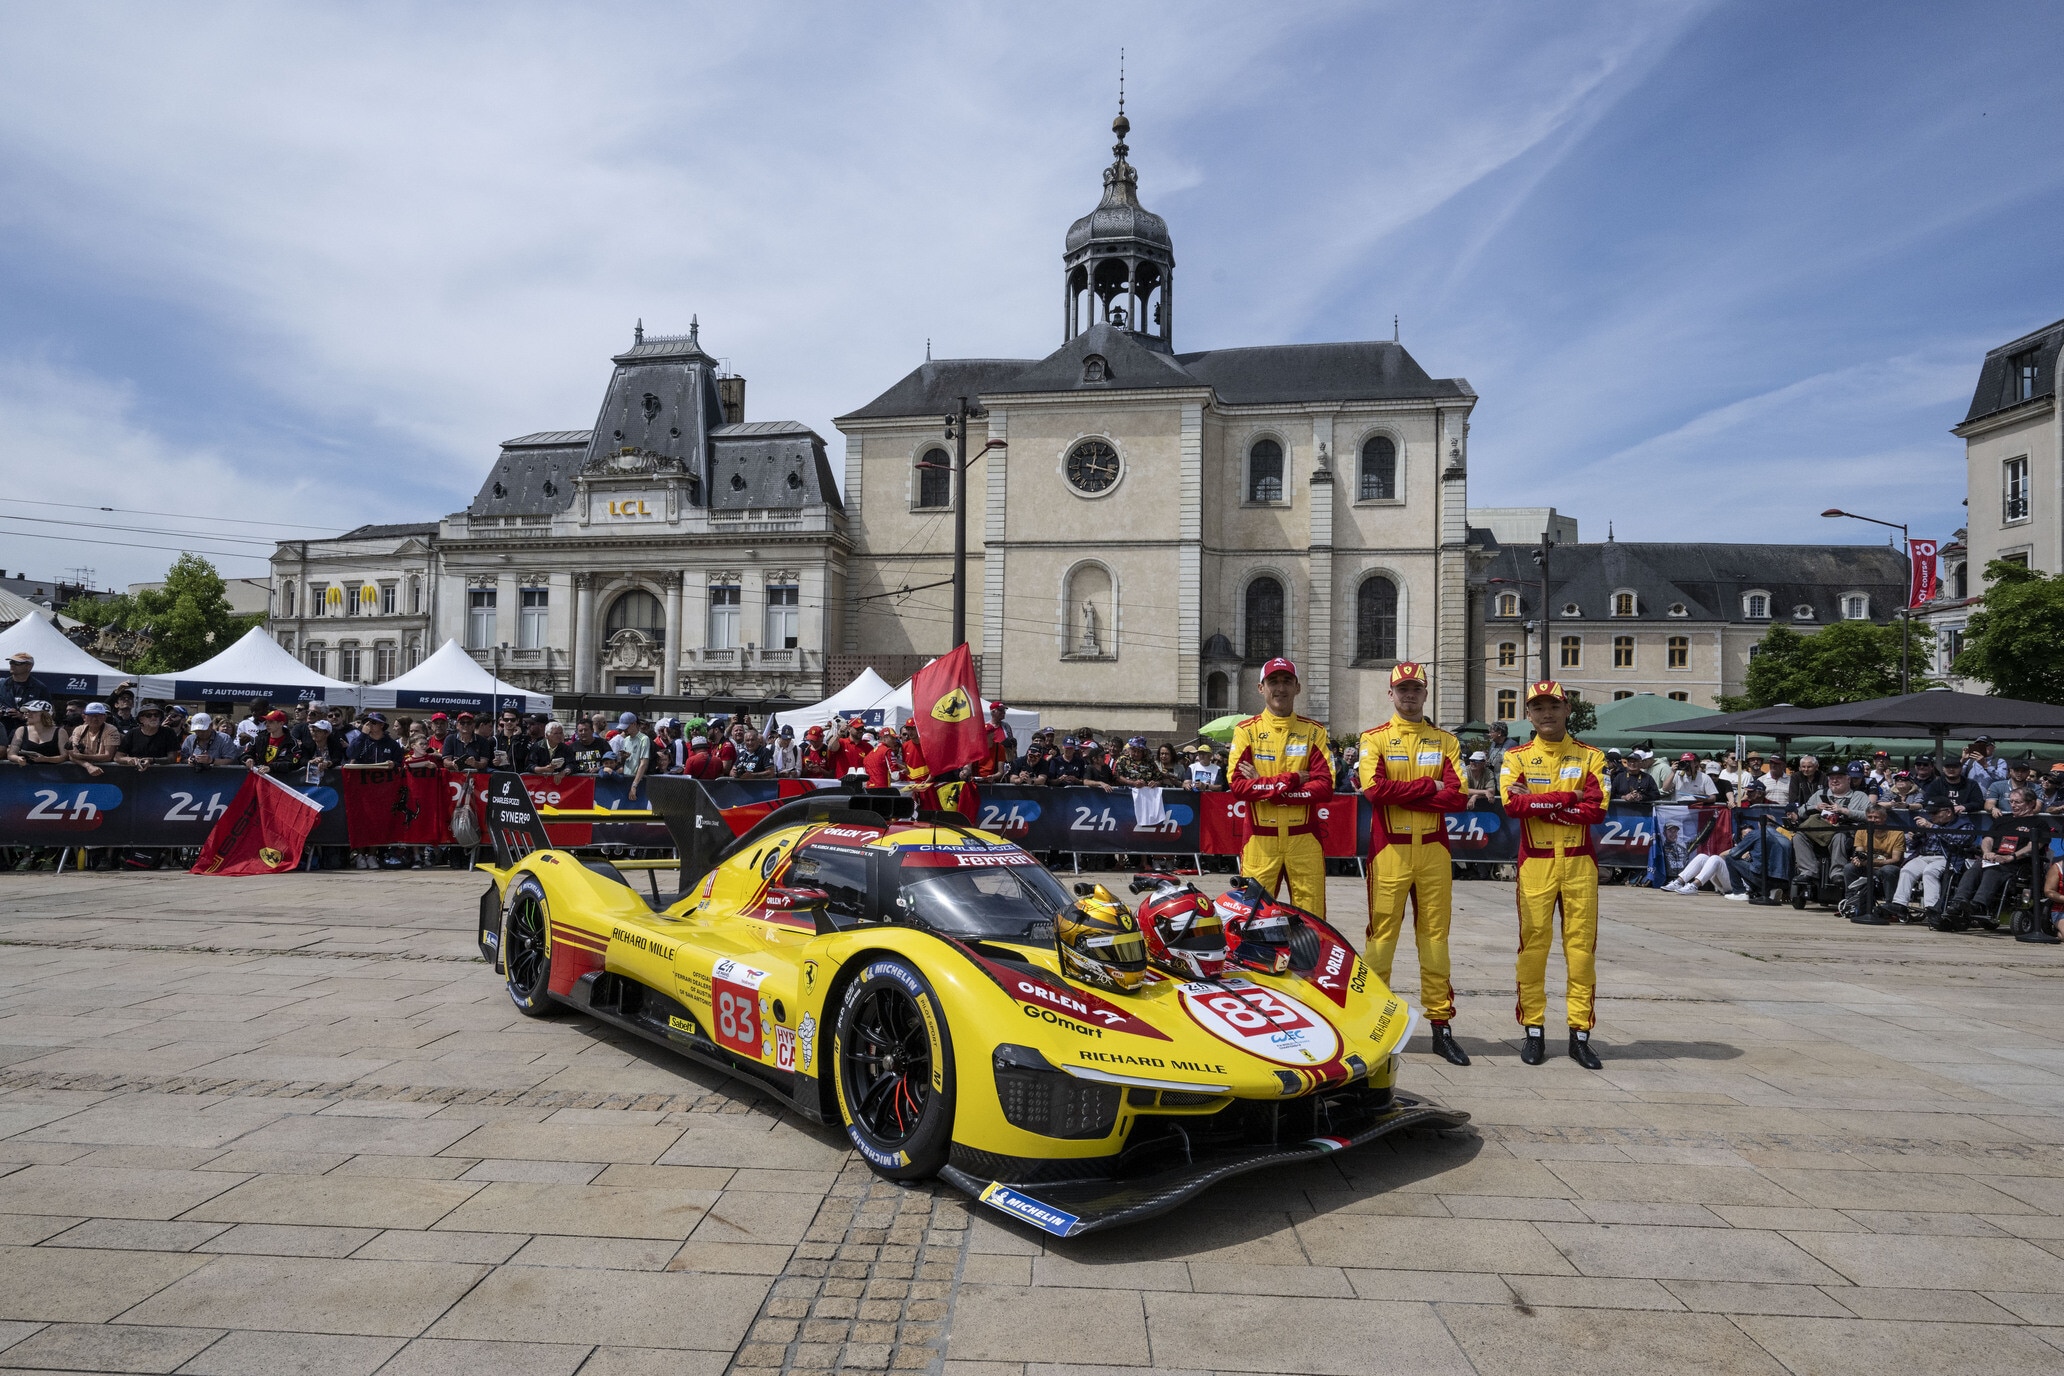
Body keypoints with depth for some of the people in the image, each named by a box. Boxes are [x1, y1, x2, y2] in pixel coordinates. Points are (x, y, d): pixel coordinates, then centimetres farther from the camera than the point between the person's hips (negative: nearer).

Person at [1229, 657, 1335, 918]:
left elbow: (1324, 786, -5)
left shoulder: (1313, 731, 8)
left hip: (1304, 838, 1)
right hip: (1260, 839, -1)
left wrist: (1266, 788, -11)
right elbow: (1238, 784, -7)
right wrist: (1291, 780, -13)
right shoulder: (1246, 730, 5)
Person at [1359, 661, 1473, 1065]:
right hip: (1390, 850, -2)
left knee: (1435, 935, 6)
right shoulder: (1374, 739, 5)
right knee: (1383, 934, -1)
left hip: (1434, 850, 3)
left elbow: (1458, 797, -3)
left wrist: (1399, 792, -10)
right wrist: (1429, 786, -8)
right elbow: (1375, 788, -12)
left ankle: (1441, 1024, 11)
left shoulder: (1445, 741, 11)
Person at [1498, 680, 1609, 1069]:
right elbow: (1512, 802, -12)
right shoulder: (1517, 757, 6)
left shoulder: (1590, 757, 6)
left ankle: (1580, 1033, 10)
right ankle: (1534, 1031, 10)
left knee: (1581, 946, 2)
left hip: (1579, 863, 1)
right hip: (1535, 863, 0)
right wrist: (1567, 798, -11)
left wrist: (1540, 804, -11)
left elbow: (1596, 810, -8)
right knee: (1533, 945, 1)